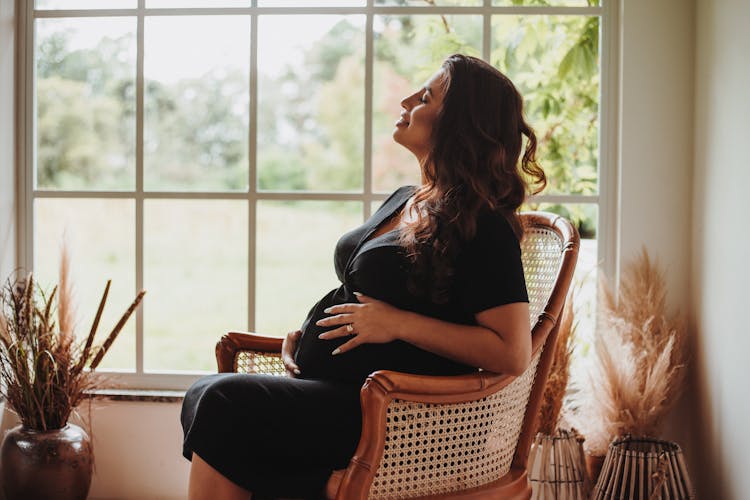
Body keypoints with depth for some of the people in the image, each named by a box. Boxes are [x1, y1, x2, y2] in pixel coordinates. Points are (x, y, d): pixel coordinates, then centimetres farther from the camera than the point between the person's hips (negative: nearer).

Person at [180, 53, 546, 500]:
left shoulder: (484, 228, -10)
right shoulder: (403, 201, 18)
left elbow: (513, 354, -17)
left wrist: (397, 324, -16)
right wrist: (305, 332, 9)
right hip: (325, 392, 9)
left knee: (226, 401, -24)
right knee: (203, 396, -13)